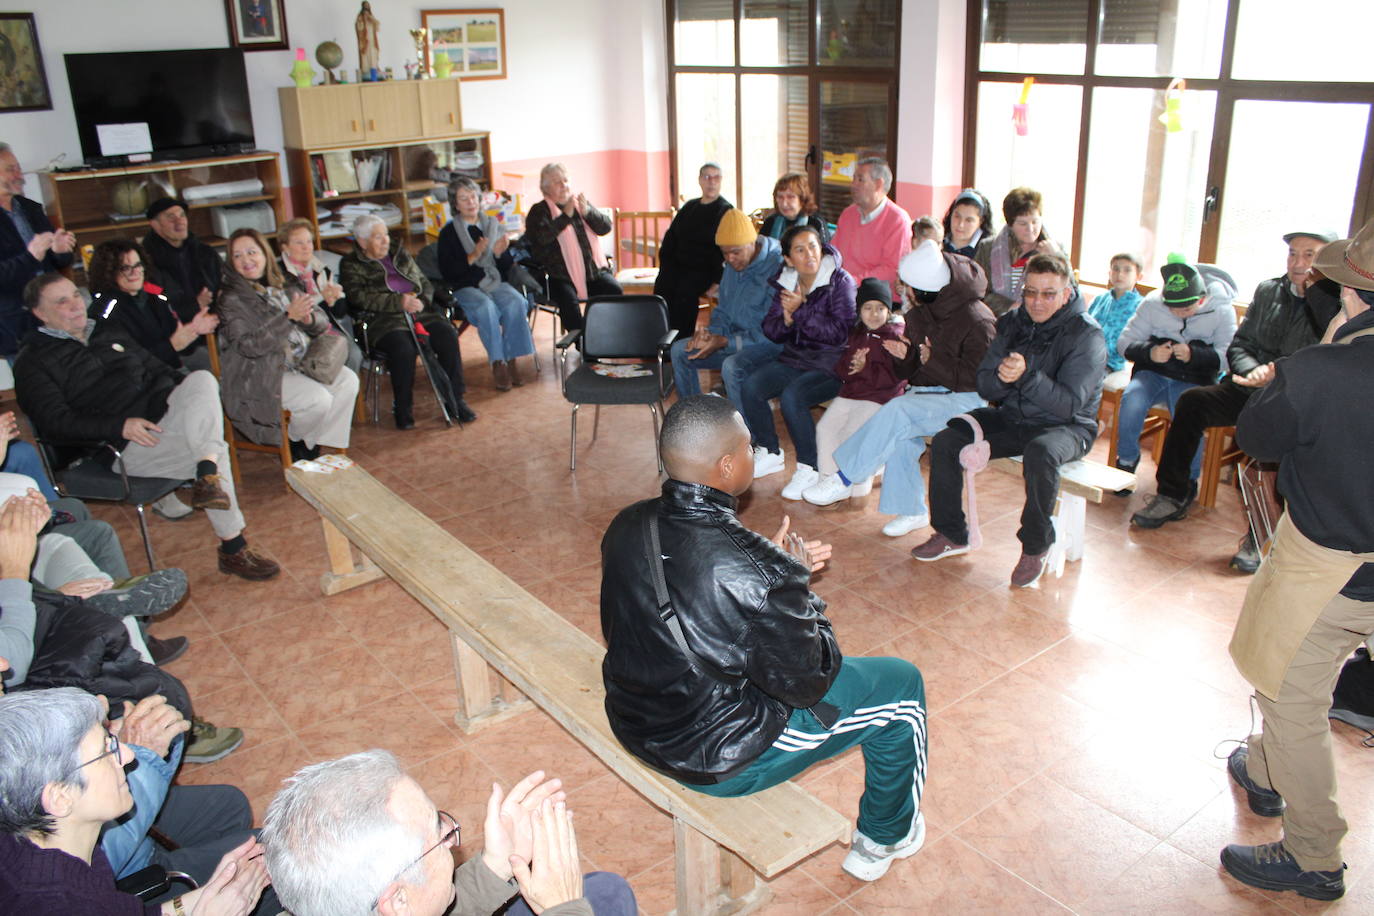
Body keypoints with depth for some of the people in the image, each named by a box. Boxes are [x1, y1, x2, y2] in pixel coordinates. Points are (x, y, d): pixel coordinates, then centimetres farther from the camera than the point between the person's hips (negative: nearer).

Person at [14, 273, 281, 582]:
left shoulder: (109, 335, 26)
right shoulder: (33, 362, 5)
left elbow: (158, 369, 30)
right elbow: (56, 422, -8)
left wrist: (193, 400, 9)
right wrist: (120, 426, -21)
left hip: (164, 414, 6)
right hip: (125, 446, -6)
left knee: (202, 379, -27)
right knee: (217, 452, -29)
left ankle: (207, 478, -39)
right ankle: (233, 551, -22)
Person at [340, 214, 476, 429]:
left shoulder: (400, 254, 23)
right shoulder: (351, 265, 8)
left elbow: (425, 284, 21)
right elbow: (359, 297, -9)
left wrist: (421, 301, -4)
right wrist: (399, 302, -17)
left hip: (420, 314, 4)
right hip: (384, 322, -4)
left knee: (447, 336, -24)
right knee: (403, 349, -35)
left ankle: (455, 399, -15)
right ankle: (402, 409, -18)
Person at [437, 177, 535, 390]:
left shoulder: (493, 226, 13)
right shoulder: (448, 233, 4)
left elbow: (506, 267, 13)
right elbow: (447, 273, -6)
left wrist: (499, 253, -9)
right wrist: (473, 257, -17)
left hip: (495, 282, 3)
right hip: (465, 287, -3)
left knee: (516, 302, -29)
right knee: (486, 306, -34)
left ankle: (511, 359, -22)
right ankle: (497, 363, -26)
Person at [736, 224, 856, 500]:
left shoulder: (840, 281, -10)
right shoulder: (784, 283, 6)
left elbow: (840, 332, -19)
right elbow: (771, 332, 5)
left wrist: (801, 311, -23)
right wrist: (786, 317, -17)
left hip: (831, 365, -6)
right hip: (795, 358, 6)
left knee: (792, 395, -31)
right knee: (750, 386, -17)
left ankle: (809, 469, -13)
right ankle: (770, 454, 5)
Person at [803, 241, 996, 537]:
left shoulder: (977, 321, -16)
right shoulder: (919, 314, 8)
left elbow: (978, 379, -19)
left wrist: (933, 361, -18)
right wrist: (906, 356, -7)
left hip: (966, 399, -7)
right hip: (927, 391, 7)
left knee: (898, 411, -30)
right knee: (900, 435, -25)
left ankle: (843, 480, -22)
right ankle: (910, 510, -11)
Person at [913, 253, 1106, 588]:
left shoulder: (1086, 335, -13)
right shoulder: (1012, 322, 4)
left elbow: (1070, 403, -23)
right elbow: (985, 387, 2)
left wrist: (1026, 375, -36)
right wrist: (1001, 378, -22)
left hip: (1066, 426, -5)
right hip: (1011, 418, 6)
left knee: (1040, 453, -38)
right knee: (945, 441, -13)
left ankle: (1036, 547, -17)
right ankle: (952, 534, 3)